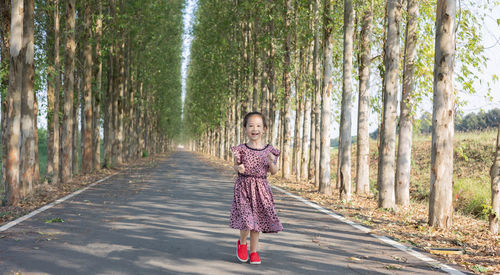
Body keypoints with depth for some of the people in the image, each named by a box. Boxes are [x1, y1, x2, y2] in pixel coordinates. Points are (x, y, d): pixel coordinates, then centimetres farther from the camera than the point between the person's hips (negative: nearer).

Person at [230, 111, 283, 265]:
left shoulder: (269, 150, 1)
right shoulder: (241, 149, -3)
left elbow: (274, 172, 6)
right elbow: (236, 166, 8)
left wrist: (271, 162, -14)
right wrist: (239, 168, -15)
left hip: (261, 188, 2)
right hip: (243, 187, -2)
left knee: (257, 221, 7)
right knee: (247, 219, -11)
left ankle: (254, 251, 22)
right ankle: (242, 243, 20)